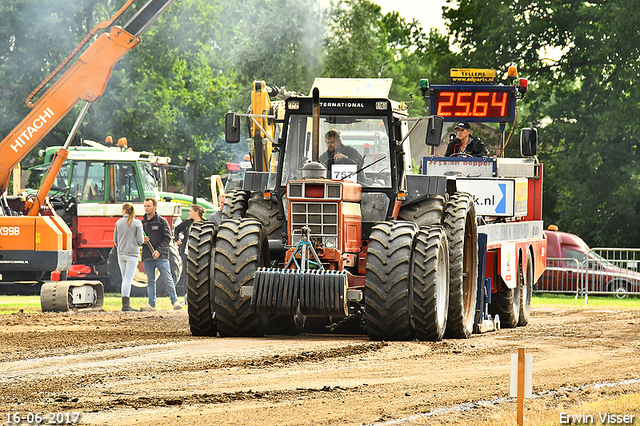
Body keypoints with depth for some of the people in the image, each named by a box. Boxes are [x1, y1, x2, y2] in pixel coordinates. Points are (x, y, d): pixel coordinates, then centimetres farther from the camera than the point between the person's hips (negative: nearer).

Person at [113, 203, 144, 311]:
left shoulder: (119, 222, 5)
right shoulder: (137, 223, -5)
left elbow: (115, 240, 10)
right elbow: (140, 240, -8)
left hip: (121, 254, 4)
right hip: (132, 253, -4)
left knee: (125, 279, 12)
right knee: (128, 279, -7)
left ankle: (126, 303, 10)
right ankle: (126, 304, -14)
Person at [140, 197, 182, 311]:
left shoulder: (162, 221, 2)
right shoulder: (142, 223, 13)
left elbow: (167, 238, -2)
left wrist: (159, 250, -14)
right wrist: (142, 240, -3)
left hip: (161, 256, -4)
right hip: (147, 257, 4)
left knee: (168, 280, -5)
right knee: (150, 282, 6)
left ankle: (175, 301, -1)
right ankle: (151, 305, 7)